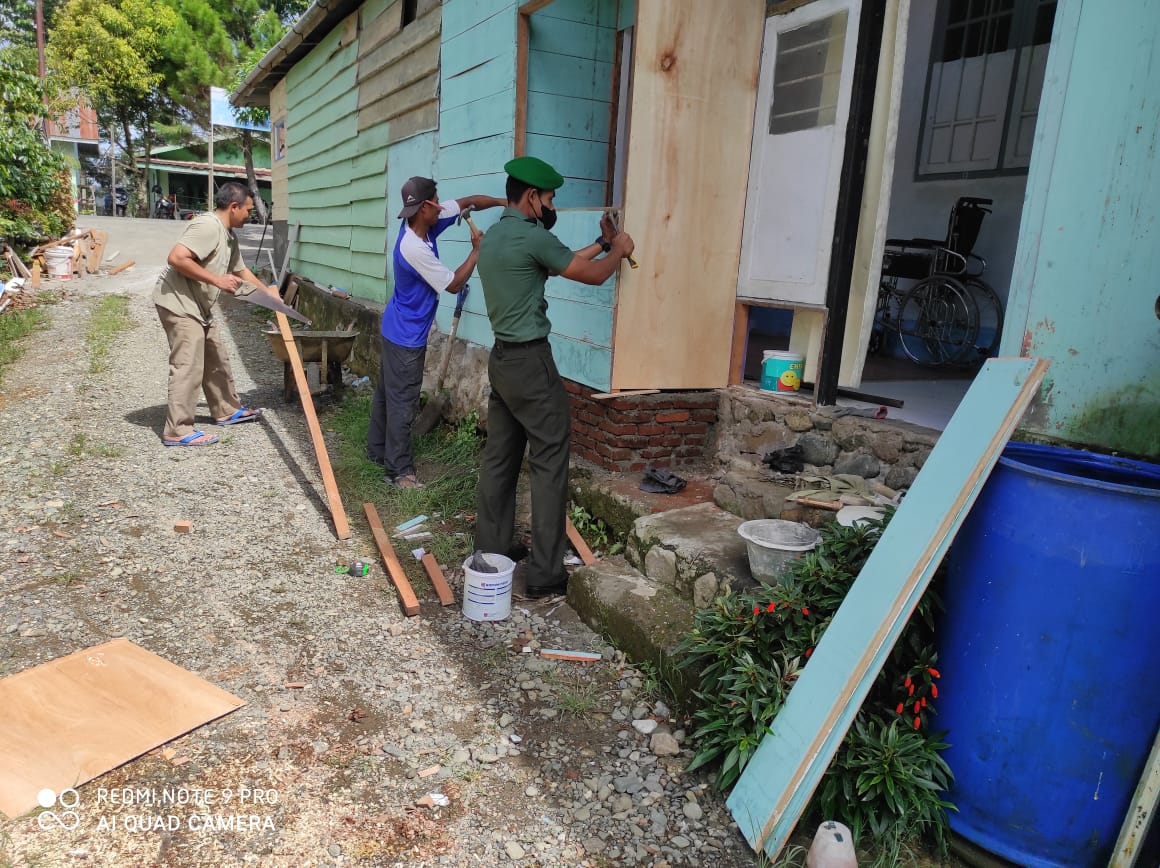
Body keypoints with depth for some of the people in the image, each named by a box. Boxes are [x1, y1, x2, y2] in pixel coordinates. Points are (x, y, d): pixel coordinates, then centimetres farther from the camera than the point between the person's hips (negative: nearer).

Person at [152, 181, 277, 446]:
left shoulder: (229, 235, 14)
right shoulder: (208, 226, -19)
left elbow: (240, 269, 29)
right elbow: (176, 258, -27)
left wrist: (266, 291, 33)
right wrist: (216, 279, -24)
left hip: (199, 307, 11)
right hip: (178, 303, -11)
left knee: (216, 360, 19)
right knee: (188, 367, -11)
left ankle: (227, 410, 34)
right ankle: (177, 431, -6)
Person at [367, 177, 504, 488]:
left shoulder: (422, 224, -3)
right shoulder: (415, 248, -29)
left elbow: (467, 202, 5)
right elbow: (453, 285, -19)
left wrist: (505, 202, -2)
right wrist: (477, 251, -12)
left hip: (396, 330, 10)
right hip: (406, 337, -10)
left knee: (385, 393, 19)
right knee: (402, 404, -3)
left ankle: (377, 450, 33)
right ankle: (400, 470, 6)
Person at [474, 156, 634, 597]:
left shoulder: (493, 236, 14)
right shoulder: (532, 236, -14)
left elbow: (560, 262, 23)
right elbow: (592, 275, -6)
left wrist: (600, 242, 27)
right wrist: (619, 249, 13)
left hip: (502, 358, 9)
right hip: (531, 361, -9)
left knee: (499, 458, 13)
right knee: (549, 463, -3)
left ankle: (490, 552, 21)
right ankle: (546, 573, 1)